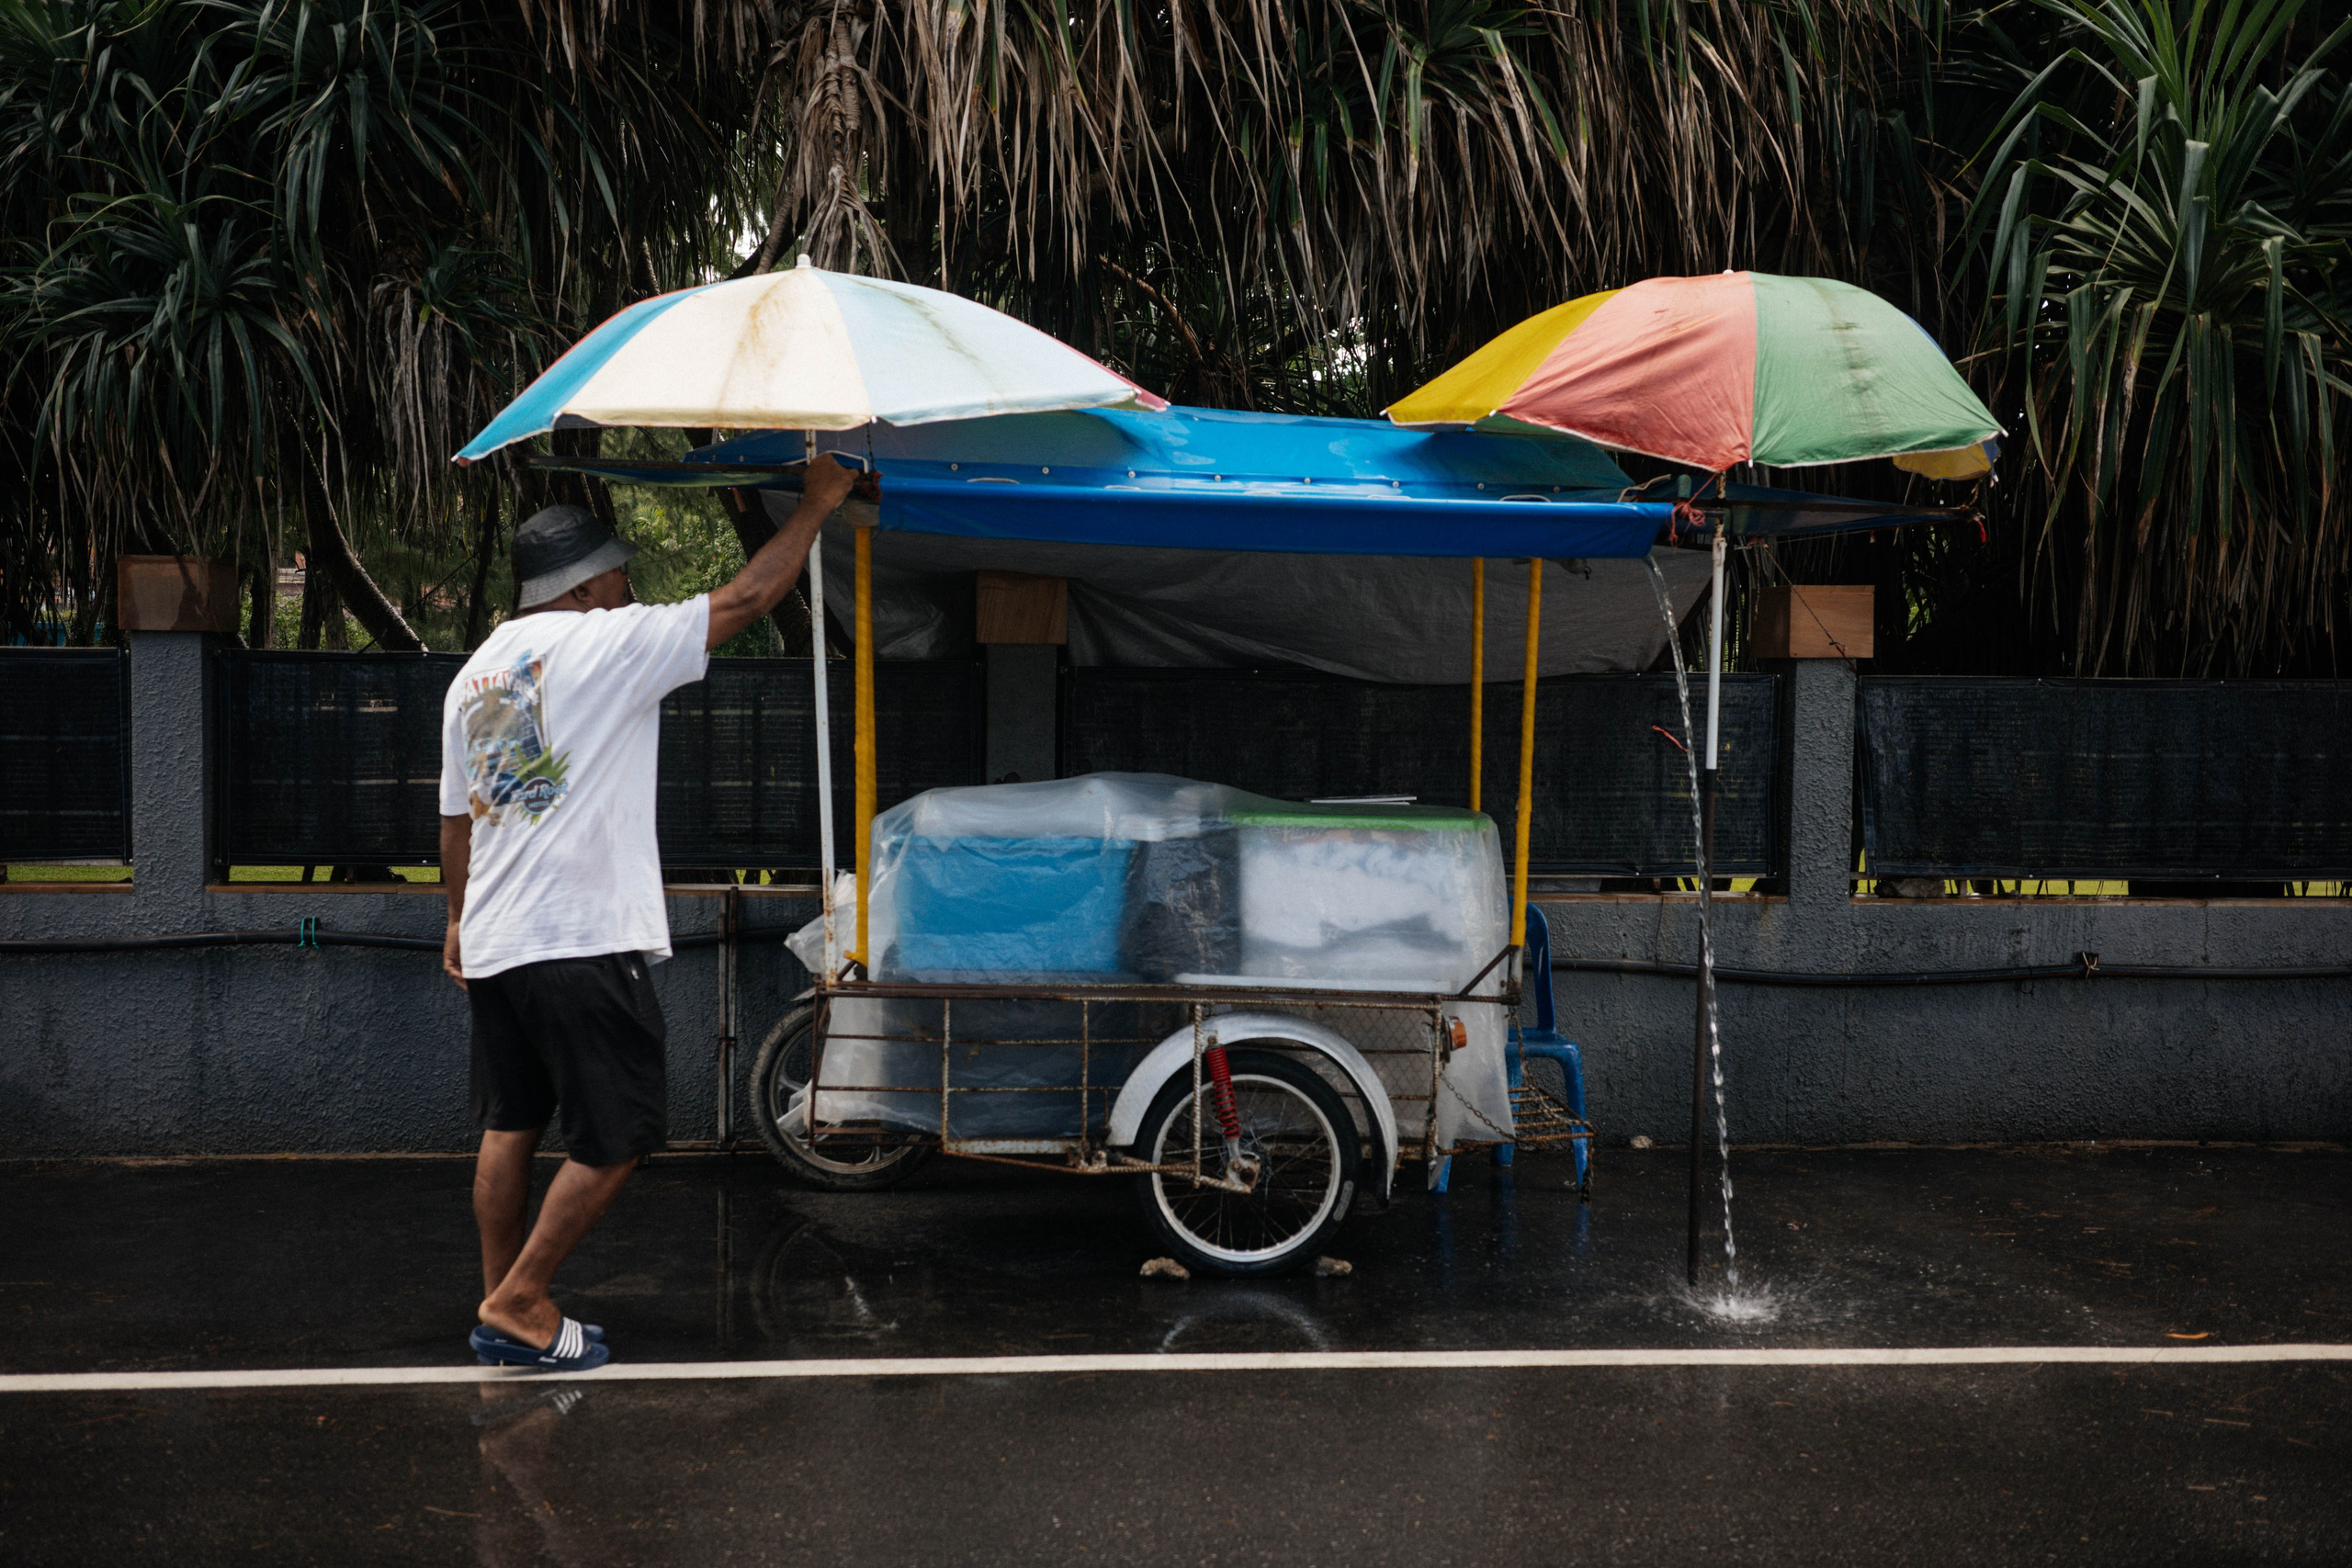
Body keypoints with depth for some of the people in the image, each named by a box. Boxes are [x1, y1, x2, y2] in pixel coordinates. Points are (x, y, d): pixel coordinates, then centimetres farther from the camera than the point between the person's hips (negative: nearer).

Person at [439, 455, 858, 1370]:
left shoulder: (473, 674, 14)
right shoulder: (604, 642, -8)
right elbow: (747, 599, -6)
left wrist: (460, 915, 35)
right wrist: (817, 504, 5)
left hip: (492, 946, 8)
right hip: (585, 944, -8)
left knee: (509, 1126, 16)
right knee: (617, 1136, 0)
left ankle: (501, 1307, 22)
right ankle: (517, 1303, 1)